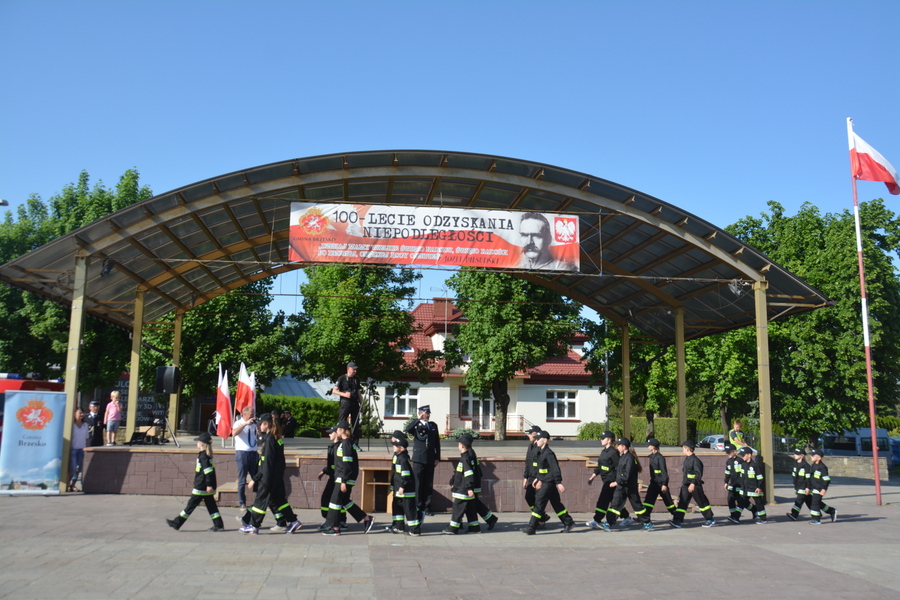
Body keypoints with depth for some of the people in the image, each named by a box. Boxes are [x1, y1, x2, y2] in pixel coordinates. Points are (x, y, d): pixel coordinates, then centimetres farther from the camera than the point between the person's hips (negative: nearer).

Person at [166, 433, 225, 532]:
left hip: (201, 488, -9)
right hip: (207, 488, 9)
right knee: (211, 505, 9)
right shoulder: (207, 455, 12)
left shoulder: (203, 456, -15)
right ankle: (219, 525, 8)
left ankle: (177, 523, 9)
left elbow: (208, 471, -22)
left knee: (191, 505, 0)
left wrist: (209, 485, -22)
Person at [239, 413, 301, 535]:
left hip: (269, 476, -9)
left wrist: (254, 479, -15)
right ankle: (293, 521, 15)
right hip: (278, 476, 9)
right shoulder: (277, 438, 9)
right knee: (279, 499, 14)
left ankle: (253, 526, 9)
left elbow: (267, 463, -18)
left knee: (261, 499, 1)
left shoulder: (269, 439, -17)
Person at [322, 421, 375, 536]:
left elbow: (346, 465, -19)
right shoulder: (344, 443, 13)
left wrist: (344, 482, -20)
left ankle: (334, 528, 6)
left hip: (345, 478, -10)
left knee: (335, 500, -2)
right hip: (341, 477, 10)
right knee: (345, 500, 14)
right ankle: (367, 519, 17)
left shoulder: (346, 444, -16)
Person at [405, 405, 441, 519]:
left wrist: (437, 457, 7)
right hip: (419, 460, -4)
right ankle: (418, 507, 5)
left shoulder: (433, 426, 12)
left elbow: (437, 442, 13)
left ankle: (427, 507, 13)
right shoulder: (416, 425, 0)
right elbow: (407, 429, -24)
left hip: (430, 460, 4)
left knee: (429, 484, 6)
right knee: (418, 484, -2)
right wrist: (419, 419, -24)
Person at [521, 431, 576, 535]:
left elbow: (555, 468, -21)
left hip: (549, 483, -10)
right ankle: (568, 523, 24)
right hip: (546, 481, 10)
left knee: (539, 503, -8)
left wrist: (559, 483, -23)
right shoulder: (542, 453, 13)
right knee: (556, 503, 15)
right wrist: (539, 479, 23)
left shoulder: (548, 453, -17)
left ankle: (531, 528, -6)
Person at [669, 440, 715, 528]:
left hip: (695, 485, -8)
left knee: (702, 502, 5)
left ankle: (710, 519, 22)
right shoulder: (687, 459, 12)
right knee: (682, 502, -2)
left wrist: (693, 484, -27)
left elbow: (698, 474, -21)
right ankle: (677, 521, -7)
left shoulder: (695, 460, -16)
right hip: (686, 485, 8)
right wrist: (684, 482, 24)